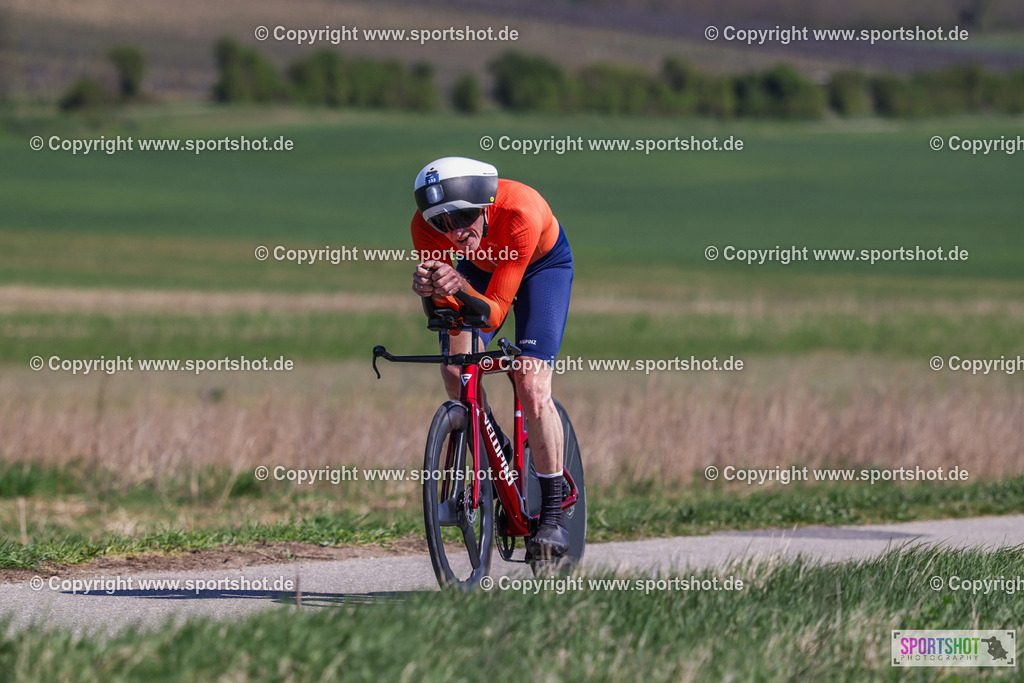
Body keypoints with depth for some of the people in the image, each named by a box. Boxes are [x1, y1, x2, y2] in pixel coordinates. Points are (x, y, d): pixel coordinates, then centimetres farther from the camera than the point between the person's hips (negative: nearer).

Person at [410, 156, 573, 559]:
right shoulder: (425, 225, -32)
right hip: (481, 268, 4)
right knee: (455, 366, -19)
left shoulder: (520, 214, -42)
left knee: (531, 385, -19)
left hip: (545, 264, -4)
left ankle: (553, 513, -7)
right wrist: (431, 290, -53)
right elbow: (443, 307, -30)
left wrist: (460, 287, -59)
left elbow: (495, 312, -38)